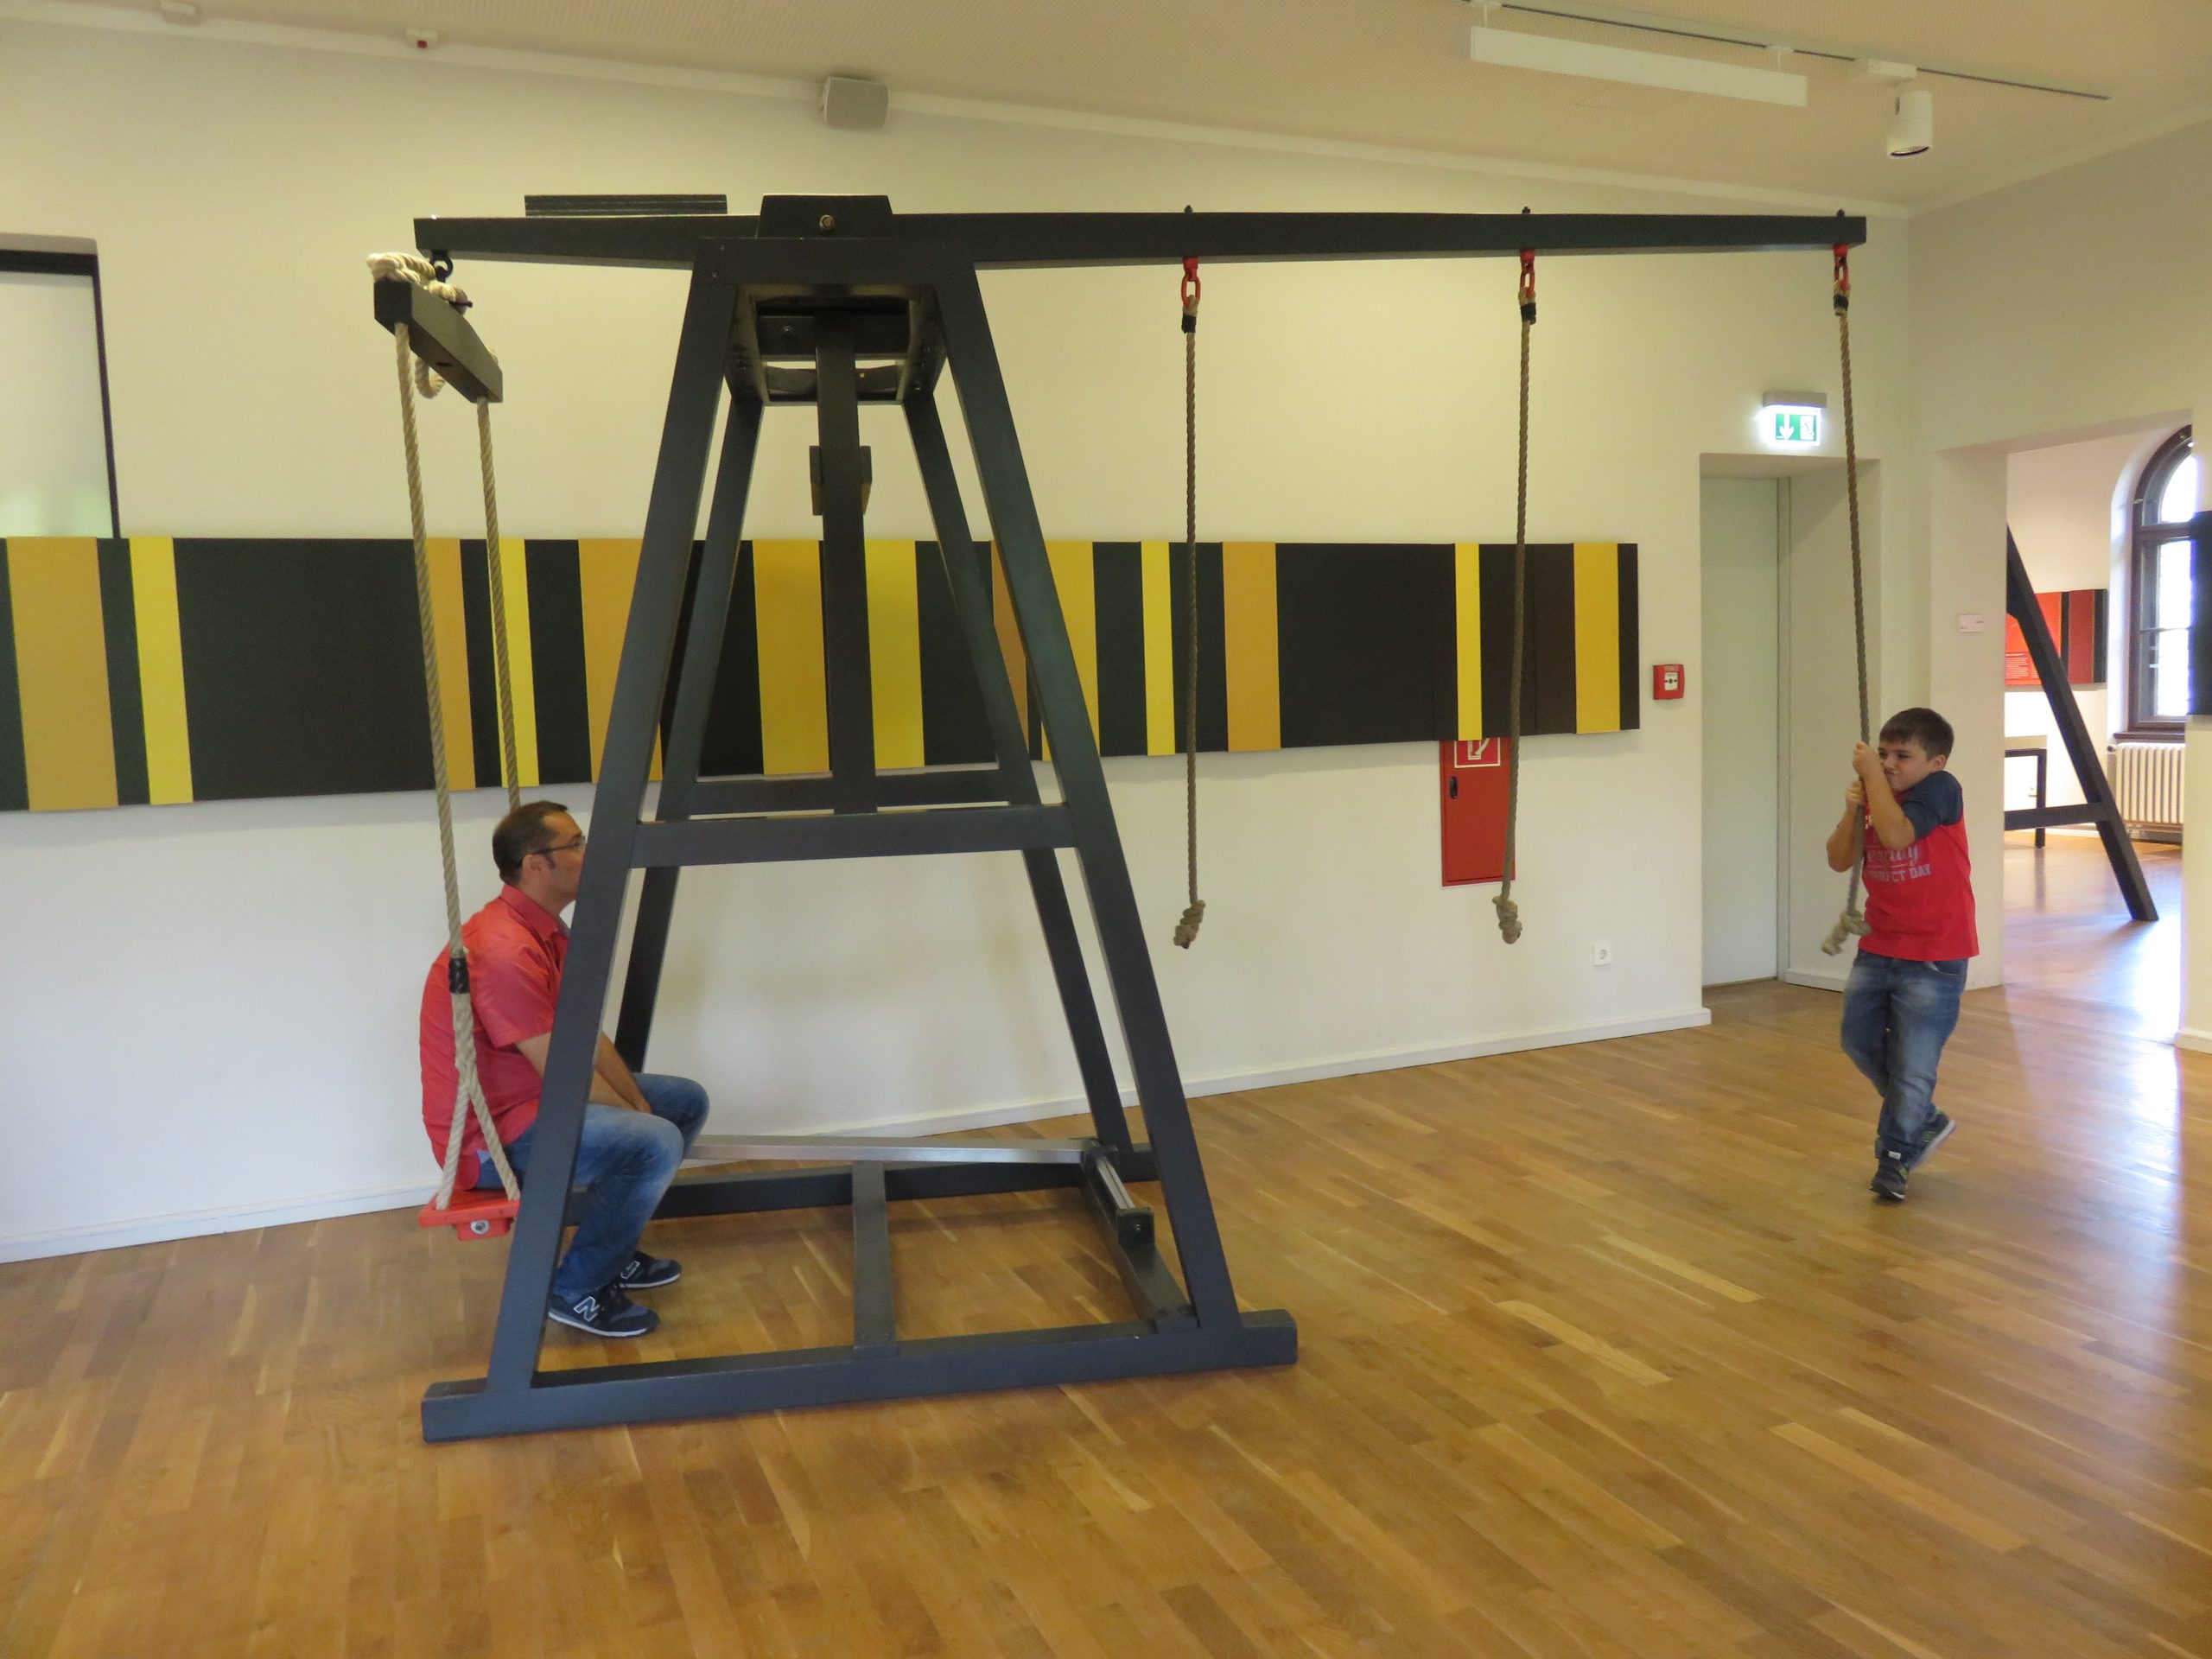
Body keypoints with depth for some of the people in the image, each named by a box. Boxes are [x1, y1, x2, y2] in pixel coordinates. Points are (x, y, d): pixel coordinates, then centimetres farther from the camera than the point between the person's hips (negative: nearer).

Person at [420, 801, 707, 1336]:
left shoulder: (546, 930, 7)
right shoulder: (503, 951, -27)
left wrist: (639, 1105, -1)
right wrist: (635, 1117, -11)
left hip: (535, 1095, 11)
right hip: (492, 1132, -11)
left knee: (687, 1101, 13)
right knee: (656, 1143, -28)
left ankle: (611, 1248, 21)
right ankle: (575, 1289, -9)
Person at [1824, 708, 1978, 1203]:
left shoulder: (1940, 790, -14)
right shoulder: (1876, 797, 5)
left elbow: (1895, 834, -31)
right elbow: (1839, 860, 1)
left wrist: (1871, 775, -22)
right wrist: (1853, 810, -14)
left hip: (1933, 959, -7)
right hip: (1878, 949, 8)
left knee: (1913, 1065, 0)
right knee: (1860, 1041, 15)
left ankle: (1894, 1156, 16)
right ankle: (1925, 1123, 35)